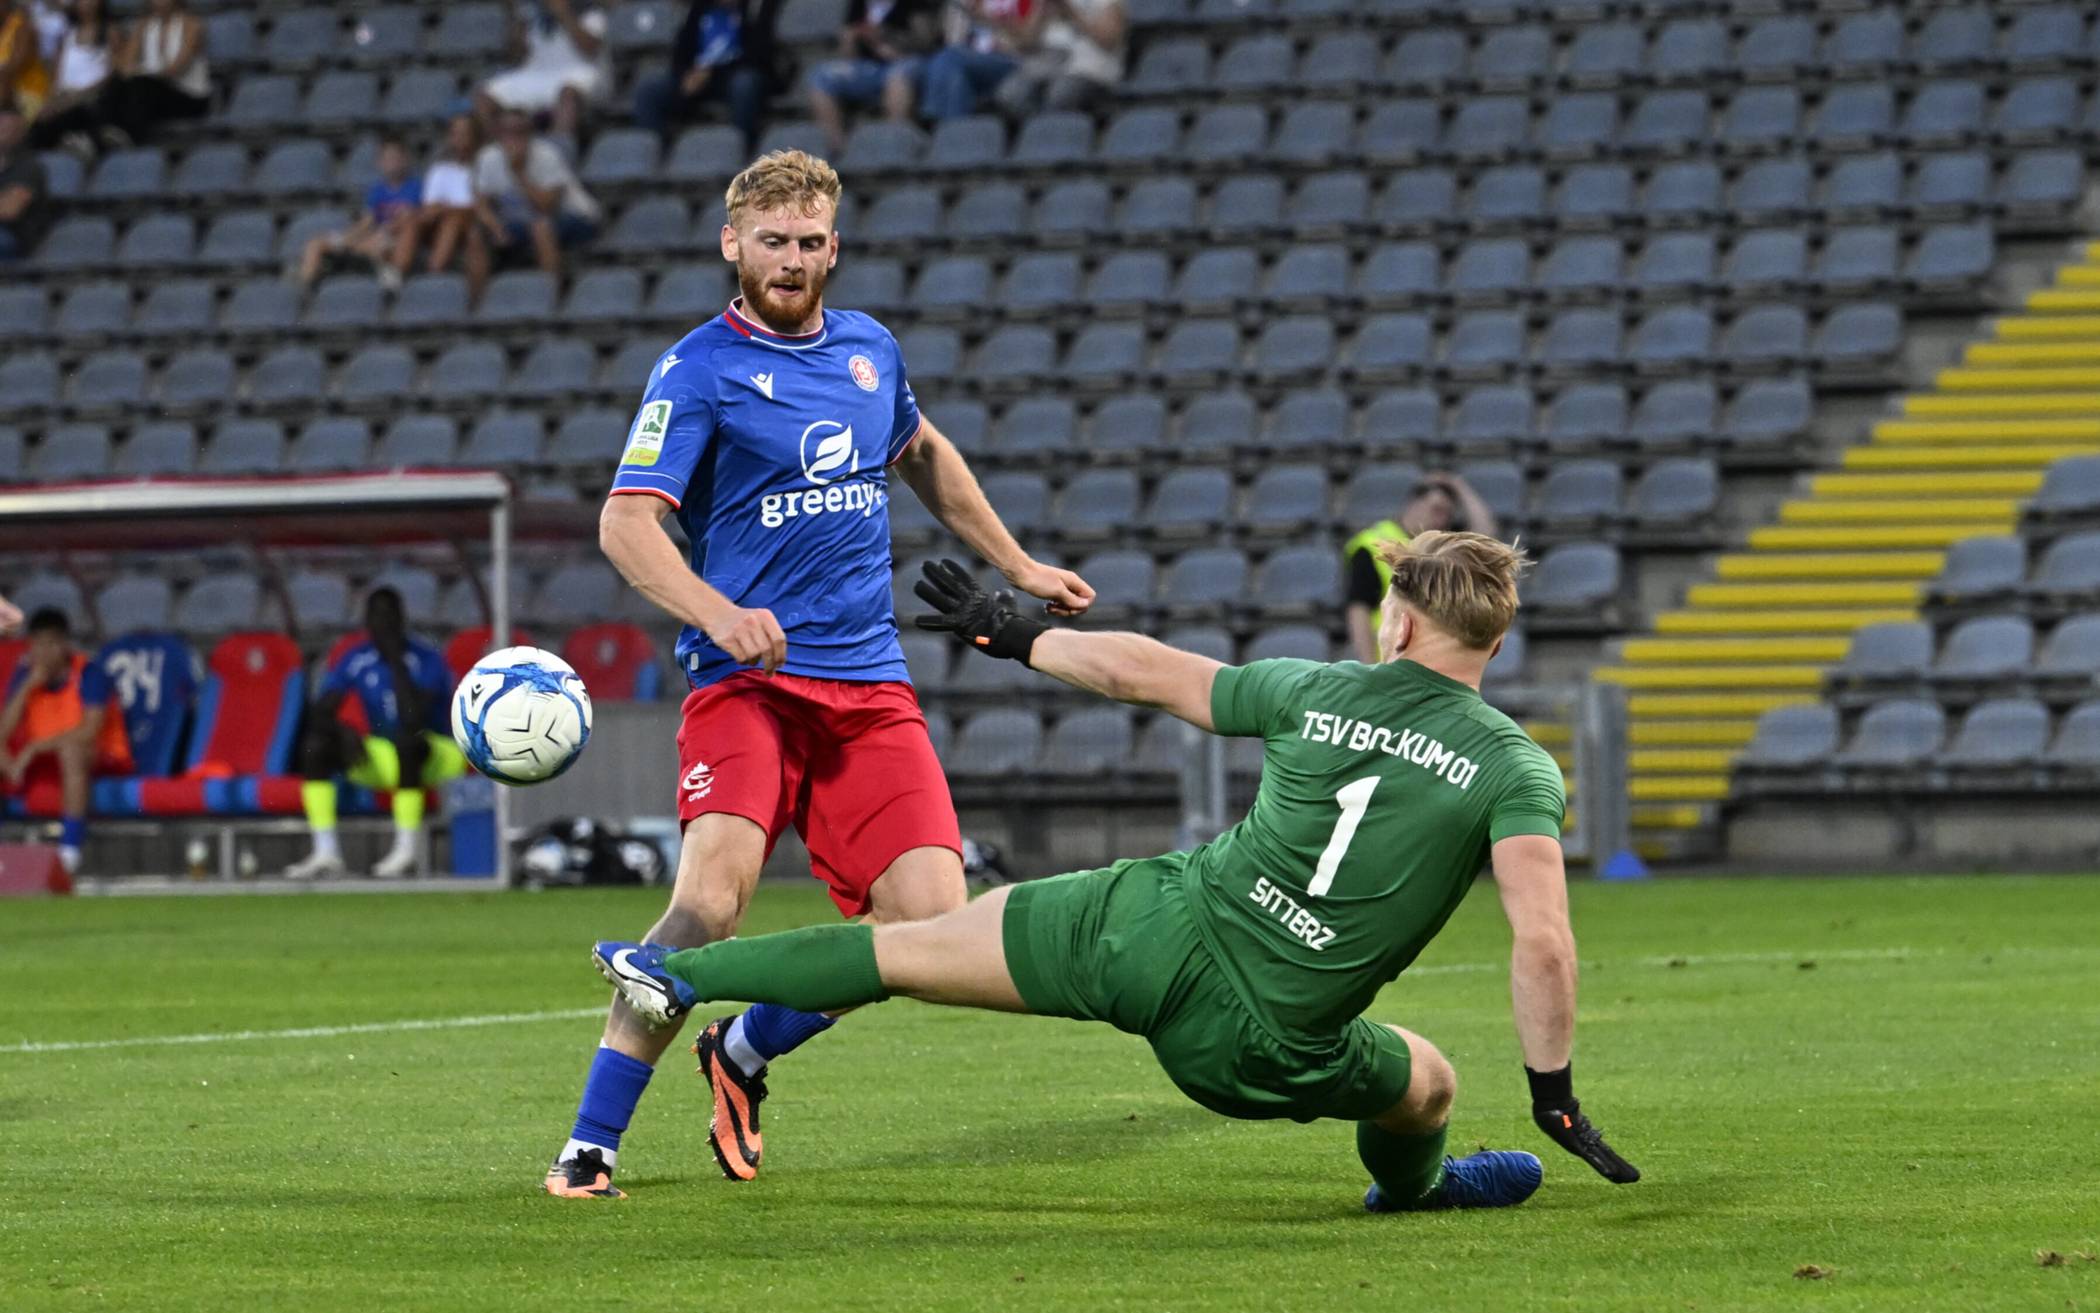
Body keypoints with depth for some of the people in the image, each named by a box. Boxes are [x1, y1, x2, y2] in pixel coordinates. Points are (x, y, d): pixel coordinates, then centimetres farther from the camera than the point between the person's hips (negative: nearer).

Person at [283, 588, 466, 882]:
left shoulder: (427, 661, -15)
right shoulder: (354, 661, 1)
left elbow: (413, 720, -30)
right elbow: (319, 714, -3)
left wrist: (396, 660, -25)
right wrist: (344, 732, -24)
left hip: (440, 754, -5)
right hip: (386, 760, 5)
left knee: (407, 741, -39)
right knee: (315, 744, -15)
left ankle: (408, 850, -29)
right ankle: (325, 852, -20)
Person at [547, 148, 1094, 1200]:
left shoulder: (868, 349, 14)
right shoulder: (699, 370, -4)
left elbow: (923, 455, 35)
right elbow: (625, 522, -14)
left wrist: (1018, 569, 37)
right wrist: (718, 614, -30)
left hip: (871, 687, 6)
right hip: (747, 680, -5)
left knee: (929, 913, -10)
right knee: (712, 897, -26)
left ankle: (744, 1053, 15)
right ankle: (589, 1145, -15)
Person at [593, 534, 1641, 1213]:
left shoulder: (1319, 691, 4)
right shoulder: (1514, 766, -4)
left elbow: (1144, 671, 12)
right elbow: (1543, 937, -15)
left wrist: (1016, 636, 28)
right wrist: (1554, 1093, -6)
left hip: (1157, 928, 1)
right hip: (1262, 1051, -1)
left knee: (917, 945, 15)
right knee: (1427, 1086, 29)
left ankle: (682, 976, 18)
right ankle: (1411, 1187, 61)